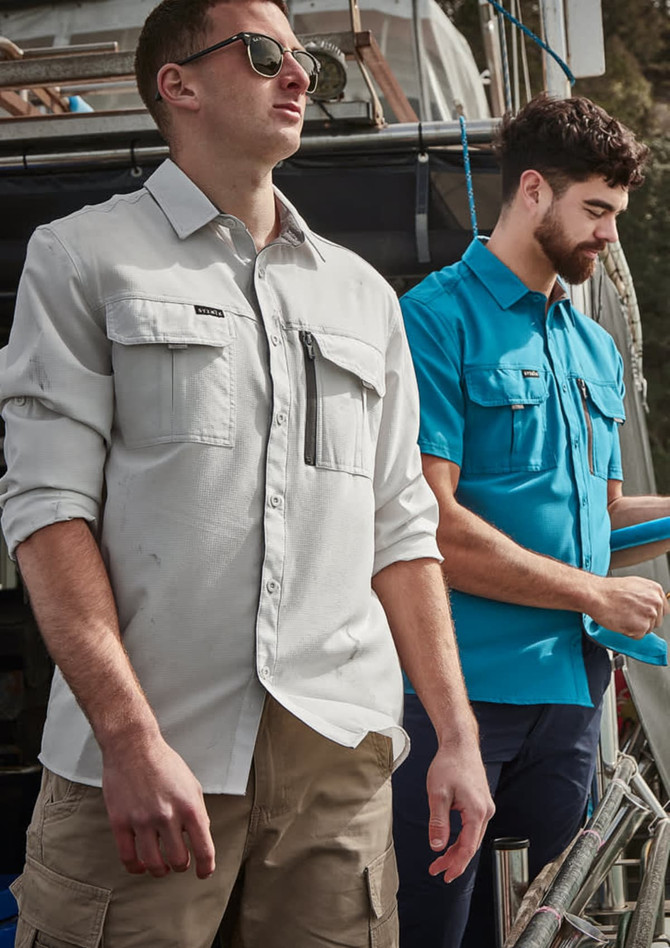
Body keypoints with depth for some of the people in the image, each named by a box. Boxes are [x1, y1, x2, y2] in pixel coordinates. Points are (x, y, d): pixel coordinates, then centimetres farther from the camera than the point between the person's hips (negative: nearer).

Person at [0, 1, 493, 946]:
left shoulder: (364, 295, 19)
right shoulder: (84, 257, 5)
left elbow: (401, 529, 18)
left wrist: (458, 734, 9)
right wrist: (133, 739, -15)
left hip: (339, 759, 4)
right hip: (143, 763, -4)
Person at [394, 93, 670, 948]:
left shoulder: (596, 349, 18)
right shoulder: (437, 321, -7)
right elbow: (432, 526, -15)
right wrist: (597, 595, -10)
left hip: (572, 689, 7)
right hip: (459, 689, -7)